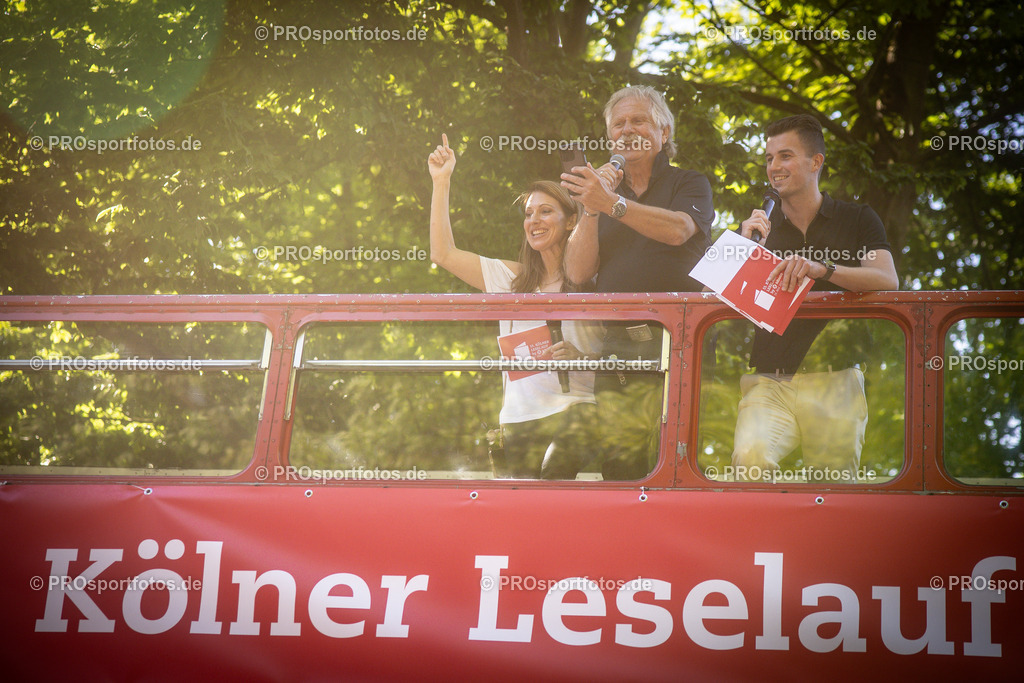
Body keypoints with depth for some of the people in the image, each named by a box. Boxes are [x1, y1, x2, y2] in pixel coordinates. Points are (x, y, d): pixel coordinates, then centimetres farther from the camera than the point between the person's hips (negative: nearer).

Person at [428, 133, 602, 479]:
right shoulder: (513, 279, 19)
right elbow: (443, 254, 18)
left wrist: (581, 357, -18)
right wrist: (442, 182, 17)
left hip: (573, 409, -4)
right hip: (517, 419, 4)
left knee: (552, 482, -29)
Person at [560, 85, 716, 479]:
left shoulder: (689, 184, 11)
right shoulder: (602, 193, 23)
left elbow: (678, 230, -13)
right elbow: (578, 272, 12)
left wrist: (611, 203, -23)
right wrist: (592, 209, -1)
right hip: (616, 346, 3)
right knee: (617, 463, -10)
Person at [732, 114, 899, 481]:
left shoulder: (857, 220, 11)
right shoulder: (756, 227, 16)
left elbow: (887, 282, -8)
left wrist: (822, 269, -24)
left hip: (834, 382, 0)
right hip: (770, 382, 0)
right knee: (750, 454, -28)